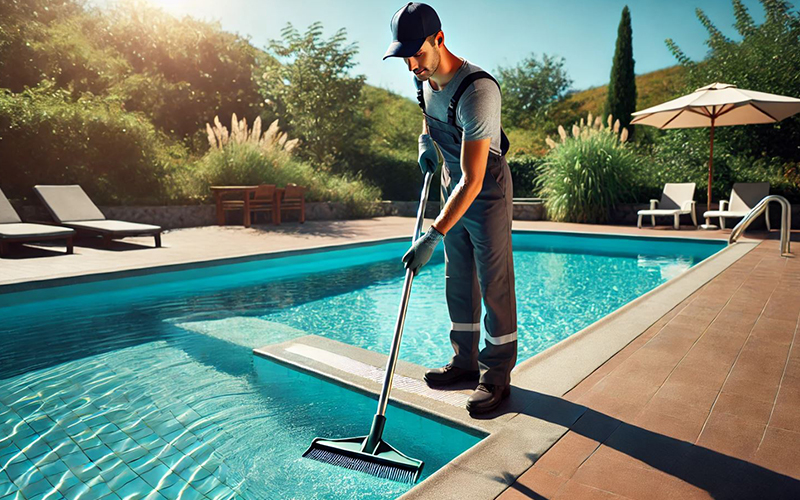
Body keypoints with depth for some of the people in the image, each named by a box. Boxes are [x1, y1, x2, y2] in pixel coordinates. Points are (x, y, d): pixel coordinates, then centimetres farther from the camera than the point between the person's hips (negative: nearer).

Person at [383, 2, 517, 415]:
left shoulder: (477, 91, -30)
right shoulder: (423, 78, -4)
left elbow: (473, 180, -34)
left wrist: (433, 236, -36)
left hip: (487, 192, -8)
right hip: (452, 186, 8)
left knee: (494, 285, -3)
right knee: (458, 281, 12)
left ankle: (497, 377, 10)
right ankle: (465, 361, 26)